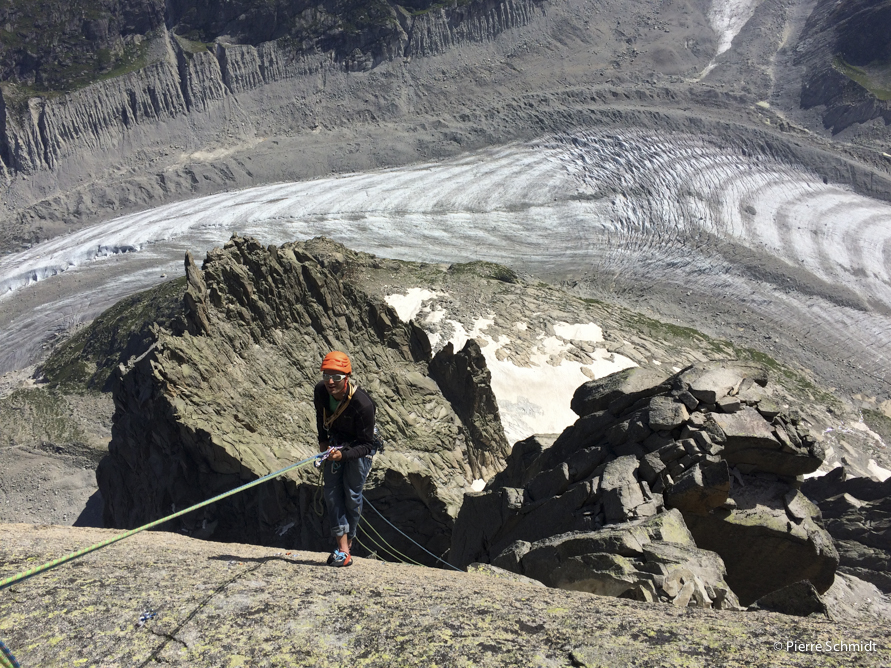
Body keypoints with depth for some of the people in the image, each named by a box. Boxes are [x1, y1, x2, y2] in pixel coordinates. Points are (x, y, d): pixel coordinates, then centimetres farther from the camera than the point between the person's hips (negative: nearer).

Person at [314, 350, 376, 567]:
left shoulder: (363, 404, -36)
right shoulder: (320, 391, -19)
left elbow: (367, 445, -30)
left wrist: (343, 454, -45)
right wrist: (322, 441, 4)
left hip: (359, 448, -5)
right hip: (335, 444, 5)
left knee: (352, 496, -1)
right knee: (332, 493, -3)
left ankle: (348, 542, 19)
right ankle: (342, 547, -1)